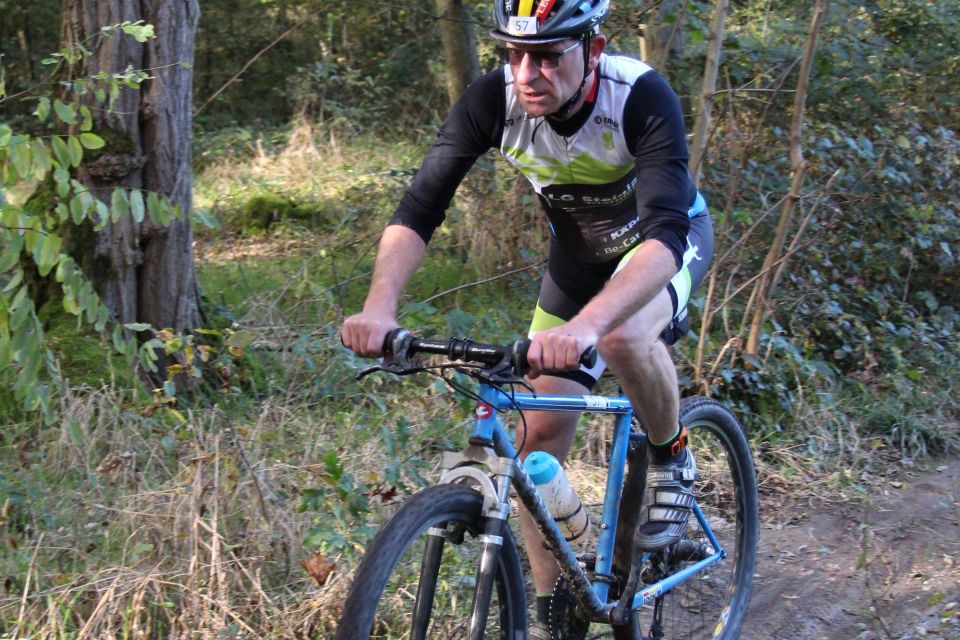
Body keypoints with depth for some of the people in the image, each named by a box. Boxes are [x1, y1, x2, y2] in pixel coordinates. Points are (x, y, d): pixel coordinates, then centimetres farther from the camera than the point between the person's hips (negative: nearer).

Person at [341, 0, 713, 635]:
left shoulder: (642, 96, -36)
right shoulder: (493, 99, -25)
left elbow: (664, 230, -47)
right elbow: (420, 207, -28)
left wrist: (585, 324, -64)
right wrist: (381, 303, -47)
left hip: (669, 240, -4)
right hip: (579, 250, 4)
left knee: (623, 334, -38)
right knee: (541, 435, -3)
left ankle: (672, 458, -7)